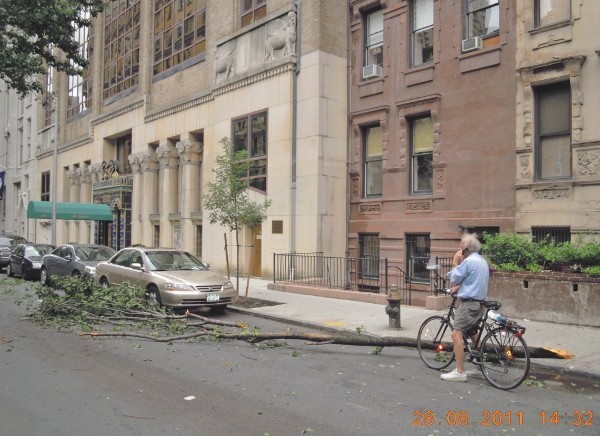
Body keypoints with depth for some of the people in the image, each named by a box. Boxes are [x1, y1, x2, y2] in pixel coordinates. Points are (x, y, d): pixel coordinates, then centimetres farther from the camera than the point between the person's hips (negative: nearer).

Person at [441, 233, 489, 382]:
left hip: (468, 303, -11)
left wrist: (456, 263, 4)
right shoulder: (482, 261, 17)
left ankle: (459, 372, -18)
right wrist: (459, 287, 13)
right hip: (479, 302, 11)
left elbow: (454, 278, -9)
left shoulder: (468, 261, -14)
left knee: (456, 334, -14)